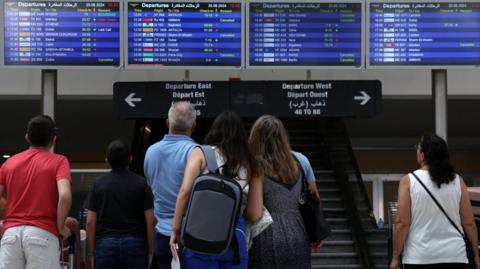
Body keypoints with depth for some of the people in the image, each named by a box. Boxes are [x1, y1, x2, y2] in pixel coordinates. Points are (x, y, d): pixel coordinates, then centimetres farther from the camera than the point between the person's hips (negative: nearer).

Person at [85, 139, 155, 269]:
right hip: (135, 243, 0)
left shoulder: (97, 184, 3)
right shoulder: (140, 183, 0)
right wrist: (150, 250, 5)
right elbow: (150, 220, -3)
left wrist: (91, 253, 7)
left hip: (105, 244, 1)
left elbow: (90, 222, 1)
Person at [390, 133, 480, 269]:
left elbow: (402, 223, -8)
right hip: (455, 257, 2)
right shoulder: (457, 181, 3)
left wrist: (395, 258, -2)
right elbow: (469, 222, 3)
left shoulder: (409, 181, -5)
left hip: (420, 258, -2)